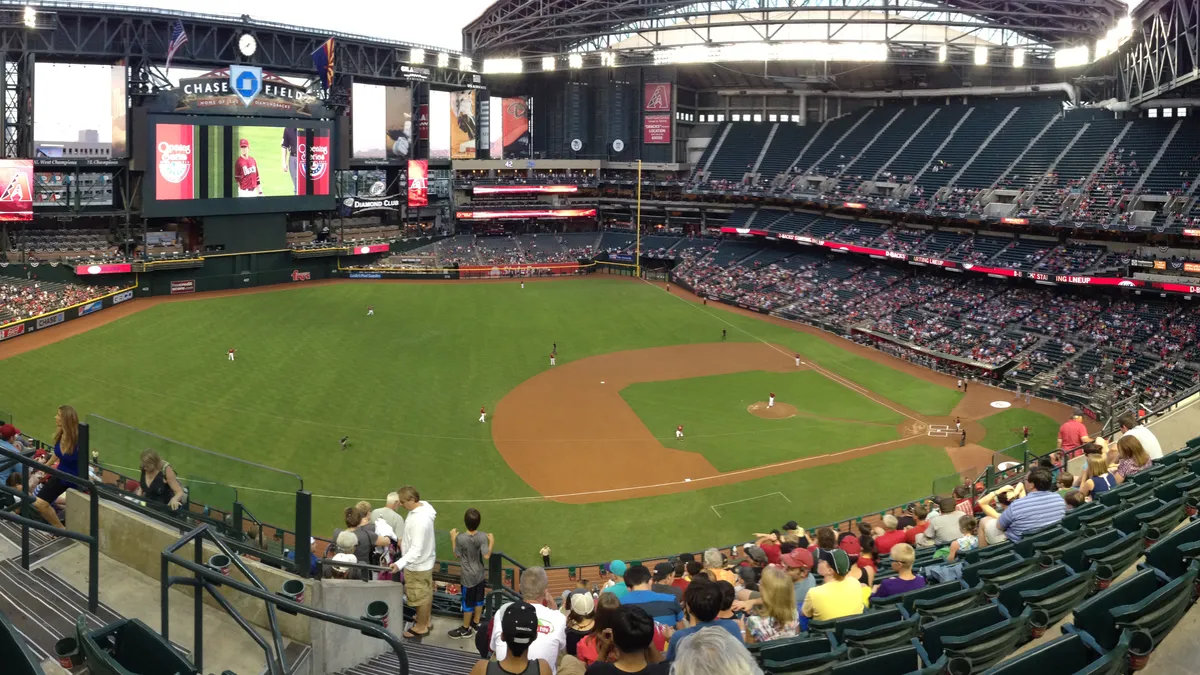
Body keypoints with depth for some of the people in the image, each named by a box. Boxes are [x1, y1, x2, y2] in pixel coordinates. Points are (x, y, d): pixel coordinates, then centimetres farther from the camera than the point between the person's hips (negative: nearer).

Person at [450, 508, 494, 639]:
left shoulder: (460, 538, -23)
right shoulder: (483, 537, -17)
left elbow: (457, 555, -9)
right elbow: (486, 556, -18)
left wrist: (453, 539, 1)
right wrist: (491, 542, -3)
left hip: (468, 576, -3)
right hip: (480, 574, 3)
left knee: (468, 603, 10)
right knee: (478, 600, 20)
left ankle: (466, 629, 24)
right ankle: (476, 623, 37)